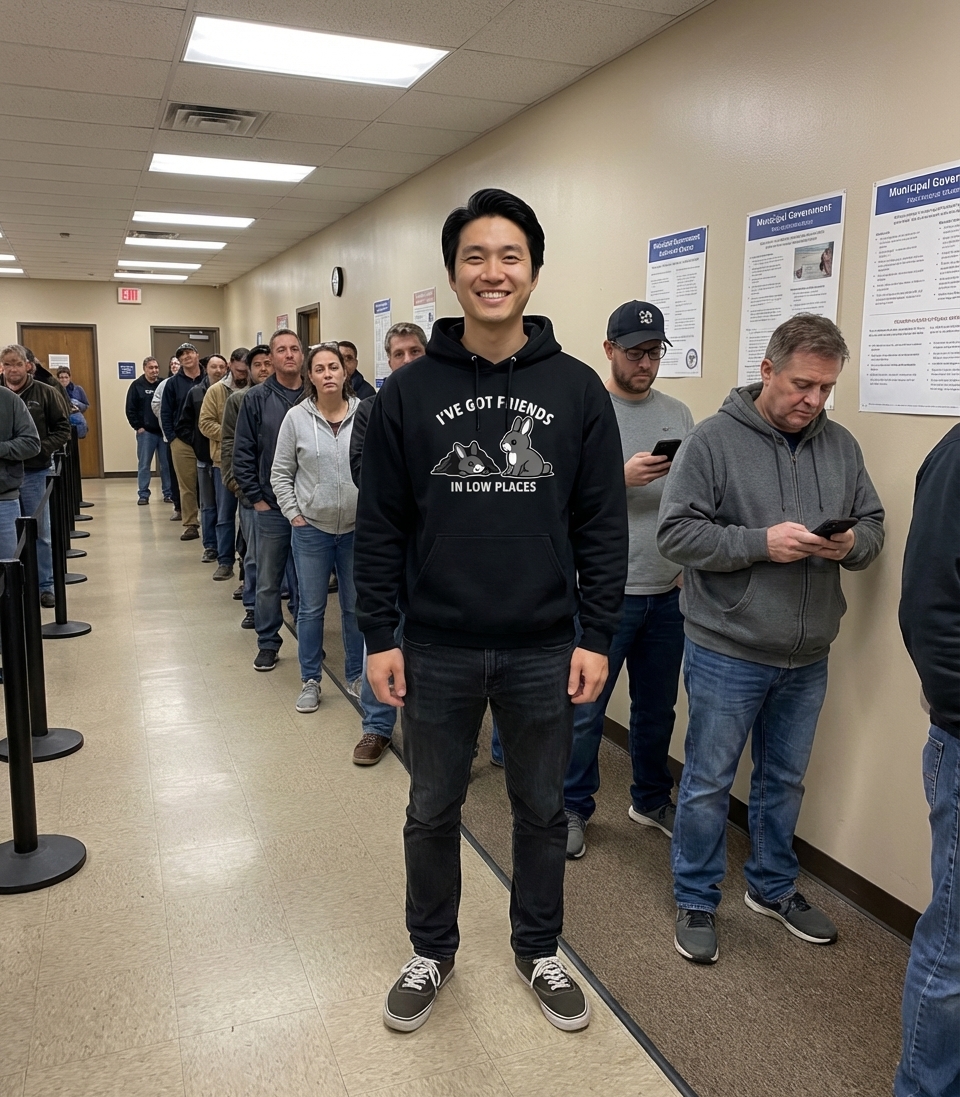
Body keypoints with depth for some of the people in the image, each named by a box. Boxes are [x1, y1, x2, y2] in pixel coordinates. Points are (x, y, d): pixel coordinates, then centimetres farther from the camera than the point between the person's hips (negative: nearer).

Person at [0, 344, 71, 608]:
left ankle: (45, 586, 16)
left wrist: (42, 449, -14)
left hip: (34, 471, -2)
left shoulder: (46, 393, -2)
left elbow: (62, 428, 0)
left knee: (39, 531, 7)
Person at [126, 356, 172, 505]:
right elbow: (130, 409, 0)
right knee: (144, 465, 2)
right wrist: (138, 427, -5)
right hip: (145, 432, -1)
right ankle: (143, 495, 7)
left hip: (164, 431, 1)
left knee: (167, 464, 5)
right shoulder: (137, 386, 2)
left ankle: (168, 493, 13)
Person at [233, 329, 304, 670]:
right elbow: (242, 453, 0)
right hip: (271, 507, 0)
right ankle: (268, 643, 21)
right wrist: (257, 498, -4)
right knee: (268, 582, 8)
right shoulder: (257, 399, -1)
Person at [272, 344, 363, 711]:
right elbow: (281, 473, 2)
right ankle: (310, 681, 25)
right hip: (311, 529, 0)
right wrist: (293, 514, -3)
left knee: (356, 606, 13)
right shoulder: (296, 418, -5)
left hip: (357, 529, 0)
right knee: (311, 608, 10)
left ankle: (356, 675, 30)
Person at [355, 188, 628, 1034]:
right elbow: (381, 526, -1)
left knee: (542, 809, 16)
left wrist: (597, 636, -5)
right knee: (433, 812, 16)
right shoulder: (409, 392, -2)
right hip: (437, 650, 0)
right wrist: (379, 636, -4)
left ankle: (539, 952, 40)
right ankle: (432, 953, 39)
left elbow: (603, 525, -1)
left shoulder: (576, 388, -2)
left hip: (544, 650, 0)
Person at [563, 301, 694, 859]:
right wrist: (621, 477, -22)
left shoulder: (678, 414, 10)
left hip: (668, 593, 5)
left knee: (658, 708, 17)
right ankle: (573, 808, 25)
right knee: (586, 711, 6)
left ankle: (652, 800, 36)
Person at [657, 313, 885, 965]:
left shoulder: (841, 445, 5)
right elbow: (676, 533, -14)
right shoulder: (714, 439, -10)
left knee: (785, 780, 20)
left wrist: (852, 543, -13)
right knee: (710, 782, 8)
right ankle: (697, 900, 27)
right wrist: (761, 543, -24)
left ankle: (774, 887, 40)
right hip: (727, 651, -5)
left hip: (808, 657, 5)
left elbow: (873, 525, 10)